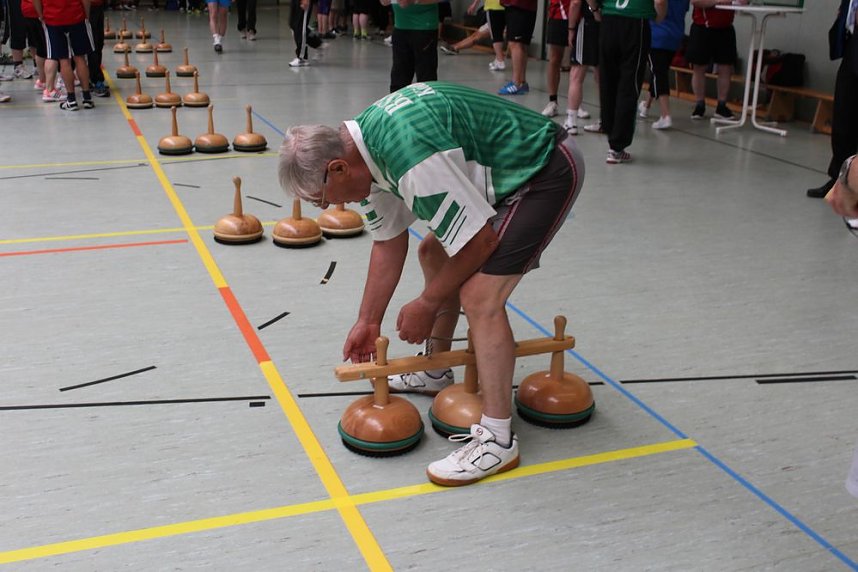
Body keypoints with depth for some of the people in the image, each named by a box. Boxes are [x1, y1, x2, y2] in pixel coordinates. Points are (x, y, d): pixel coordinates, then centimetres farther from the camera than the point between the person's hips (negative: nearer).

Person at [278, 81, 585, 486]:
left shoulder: (413, 157, -33)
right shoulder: (362, 149, -2)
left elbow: (480, 240, -24)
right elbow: (388, 241, 9)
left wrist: (427, 304, -10)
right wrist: (369, 321, 12)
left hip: (547, 169, -10)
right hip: (505, 170, 10)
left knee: (479, 296, -18)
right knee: (433, 252, 19)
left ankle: (497, 440, -8)